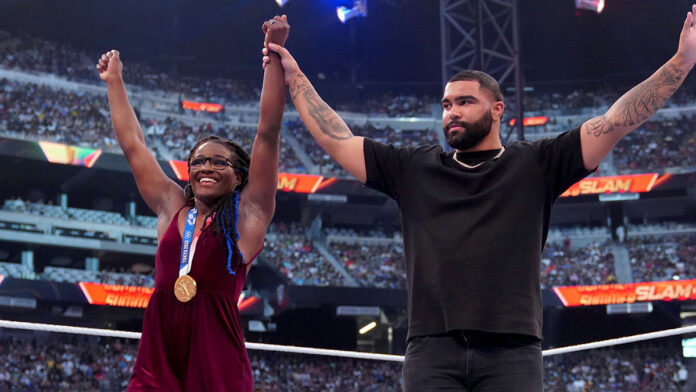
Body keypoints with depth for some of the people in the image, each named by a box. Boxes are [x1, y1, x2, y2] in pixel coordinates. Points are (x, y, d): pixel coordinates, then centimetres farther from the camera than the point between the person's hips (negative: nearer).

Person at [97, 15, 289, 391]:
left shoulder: (247, 214, 7)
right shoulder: (172, 208, 17)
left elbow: (268, 132, 2)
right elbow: (132, 145, 25)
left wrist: (274, 54, -1)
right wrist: (114, 81, 31)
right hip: (157, 360, 4)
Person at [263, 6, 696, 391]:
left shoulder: (534, 165, 13)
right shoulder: (414, 169, 19)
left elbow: (616, 121, 7)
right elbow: (336, 140, 22)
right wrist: (294, 76, 21)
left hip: (512, 350, -1)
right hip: (433, 350, 2)